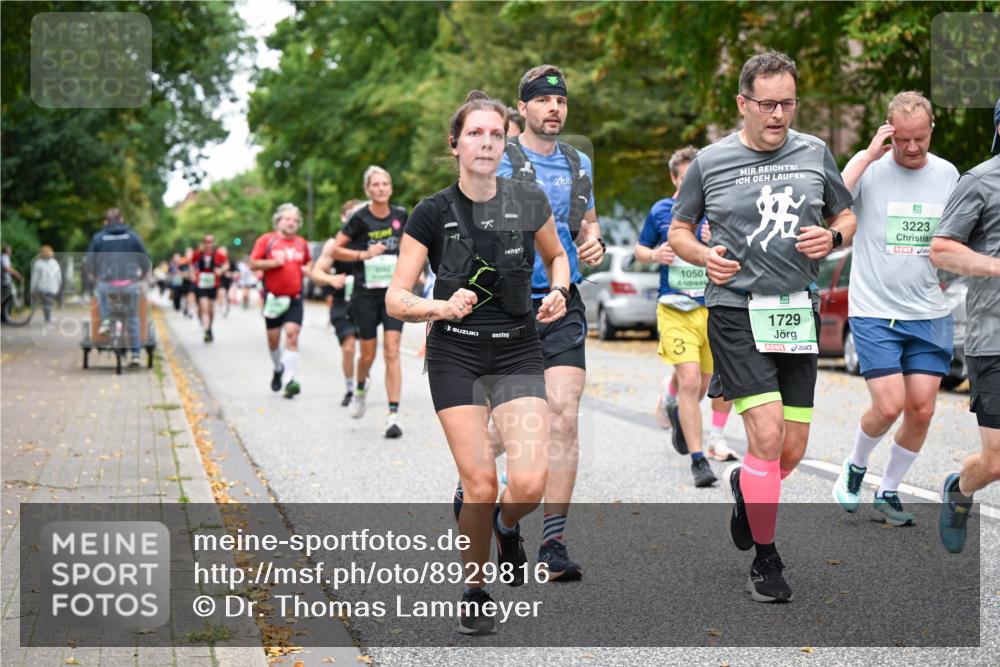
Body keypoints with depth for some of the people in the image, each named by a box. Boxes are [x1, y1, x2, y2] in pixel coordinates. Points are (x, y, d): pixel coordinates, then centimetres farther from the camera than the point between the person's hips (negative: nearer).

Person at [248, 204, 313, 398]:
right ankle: (278, 369, 37)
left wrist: (308, 268, 6)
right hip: (273, 297, -1)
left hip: (295, 298, 1)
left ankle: (292, 380, -21)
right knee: (273, 338, 8)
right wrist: (274, 262, -15)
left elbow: (309, 262, 28)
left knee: (292, 334, -15)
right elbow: (253, 264, -3)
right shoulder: (266, 240, 0)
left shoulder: (302, 243, 11)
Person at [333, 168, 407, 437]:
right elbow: (335, 250, -5)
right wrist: (363, 254, -18)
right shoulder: (360, 218, -8)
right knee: (368, 354, 8)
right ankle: (360, 389, 43)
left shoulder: (400, 215, 2)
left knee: (392, 352, -9)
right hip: (366, 294, -1)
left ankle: (393, 416, -11)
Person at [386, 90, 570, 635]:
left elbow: (556, 256, 18)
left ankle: (507, 528, 23)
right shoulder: (432, 214, -6)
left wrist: (558, 292, -3)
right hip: (455, 357, -1)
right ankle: (473, 594, 17)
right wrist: (443, 308, -24)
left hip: (518, 355, 1)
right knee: (480, 486, -8)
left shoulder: (529, 202, -2)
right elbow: (395, 299, -5)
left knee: (529, 483, -15)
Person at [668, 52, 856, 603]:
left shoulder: (815, 153, 8)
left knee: (793, 450, 5)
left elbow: (846, 216, 19)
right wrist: (704, 256, -9)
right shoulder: (709, 161, 1)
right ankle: (765, 559, 2)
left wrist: (832, 238, -4)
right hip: (736, 311, -3)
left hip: (797, 313, 4)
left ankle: (740, 485, 40)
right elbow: (678, 230, 12)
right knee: (767, 436, -14)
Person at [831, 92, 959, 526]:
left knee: (921, 411, 1)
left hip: (931, 314, 4)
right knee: (888, 407, -11)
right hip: (875, 311, -4)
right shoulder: (868, 166, -6)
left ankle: (888, 494, 20)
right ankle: (855, 466, 20)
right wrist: (869, 156, -23)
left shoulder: (947, 173, 6)